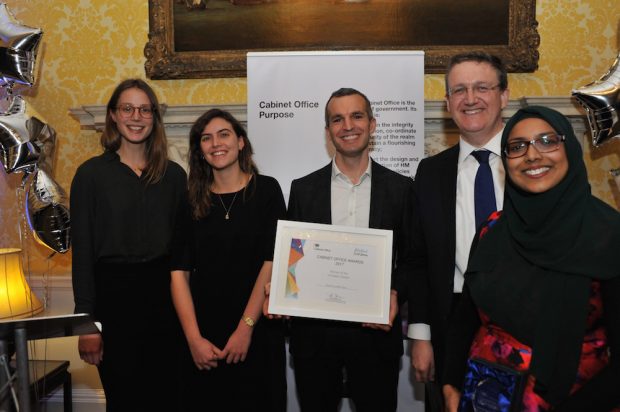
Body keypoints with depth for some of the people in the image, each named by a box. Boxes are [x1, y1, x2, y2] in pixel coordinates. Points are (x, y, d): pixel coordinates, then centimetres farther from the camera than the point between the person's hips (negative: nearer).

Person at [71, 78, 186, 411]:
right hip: (114, 293, -2)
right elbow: (82, 250, -3)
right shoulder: (91, 173, -1)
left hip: (163, 292, 2)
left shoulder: (173, 175, 6)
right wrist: (86, 320, -7)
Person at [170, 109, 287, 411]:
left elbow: (272, 261, -8)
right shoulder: (192, 199, 4)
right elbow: (179, 272, -2)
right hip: (203, 334, 2)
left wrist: (246, 327, -13)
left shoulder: (266, 190, -2)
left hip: (258, 332, -2)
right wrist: (194, 338, -12)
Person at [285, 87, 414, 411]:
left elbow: (410, 260, 4)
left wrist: (395, 295, -14)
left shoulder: (400, 188, 1)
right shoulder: (303, 189, 3)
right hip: (313, 332, 1)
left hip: (376, 332, 0)